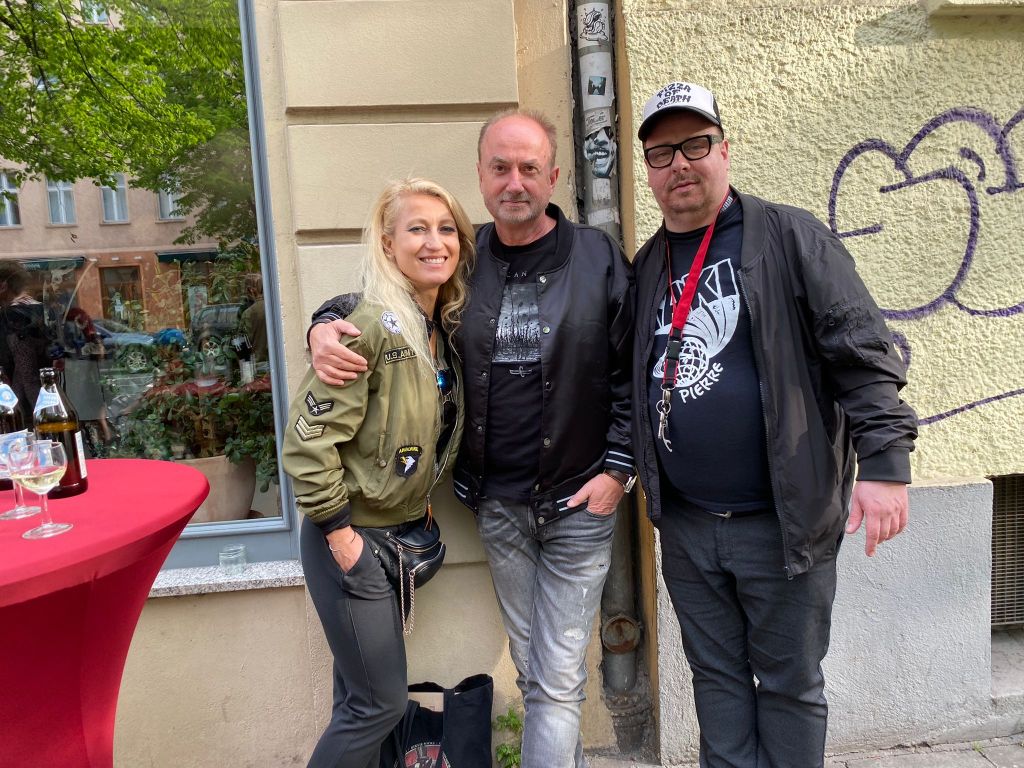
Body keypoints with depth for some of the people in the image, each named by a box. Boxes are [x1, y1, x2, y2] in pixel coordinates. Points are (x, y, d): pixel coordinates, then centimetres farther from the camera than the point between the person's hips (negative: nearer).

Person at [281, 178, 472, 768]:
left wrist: (421, 500, 9)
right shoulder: (372, 325, -20)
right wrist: (338, 530, -18)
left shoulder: (450, 327, 4)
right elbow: (309, 436, -21)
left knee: (362, 700, 19)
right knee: (381, 703, 4)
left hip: (404, 533, 7)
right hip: (352, 539, -7)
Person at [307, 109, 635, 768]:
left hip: (579, 501, -2)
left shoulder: (600, 258, -5)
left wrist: (618, 469, -7)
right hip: (498, 504, 3)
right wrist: (325, 326, -9)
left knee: (558, 682, 4)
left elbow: (632, 373, -2)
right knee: (533, 670, 18)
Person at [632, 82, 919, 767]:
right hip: (685, 523, 5)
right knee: (716, 676, 18)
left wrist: (884, 462, -17)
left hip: (783, 520, -4)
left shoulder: (790, 238, -5)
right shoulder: (647, 266, 9)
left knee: (790, 682, 13)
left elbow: (864, 352, -10)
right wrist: (633, 470, 8)